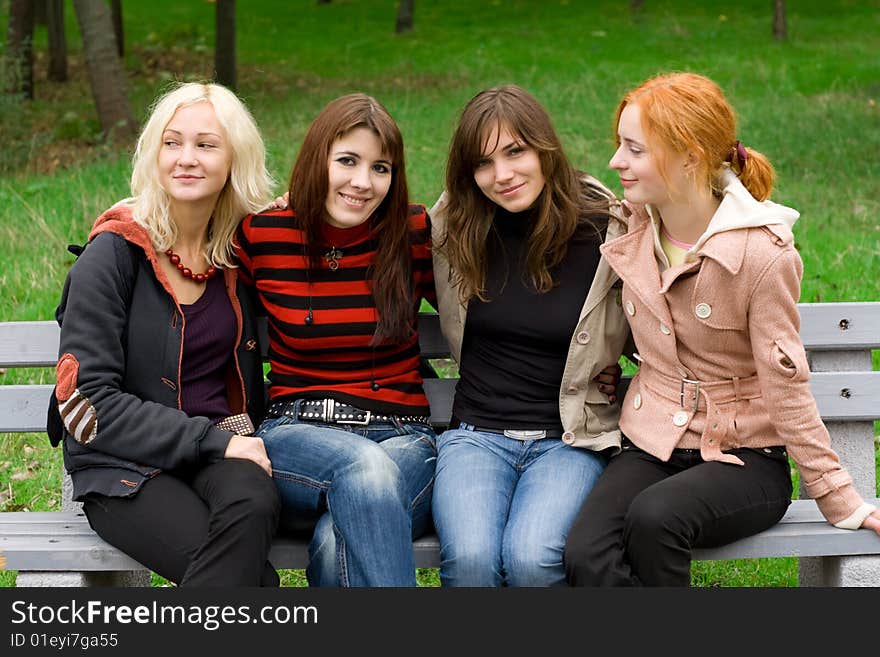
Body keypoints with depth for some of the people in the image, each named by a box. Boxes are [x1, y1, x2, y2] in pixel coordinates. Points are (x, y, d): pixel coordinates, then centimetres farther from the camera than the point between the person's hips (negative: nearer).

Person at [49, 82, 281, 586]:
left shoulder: (241, 247, 9)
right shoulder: (115, 252, -4)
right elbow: (85, 402, -9)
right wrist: (211, 441, -15)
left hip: (221, 448, 4)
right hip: (123, 467, -4)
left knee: (253, 504, -33)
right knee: (255, 579, -31)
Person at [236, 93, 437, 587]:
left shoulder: (415, 234, 4)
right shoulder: (262, 236, 2)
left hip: (402, 438, 0)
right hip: (296, 432, 0)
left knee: (339, 541, -36)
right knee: (365, 467, -39)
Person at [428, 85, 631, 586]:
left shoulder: (606, 229, -4)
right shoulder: (455, 225, 3)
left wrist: (612, 372, -2)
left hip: (570, 440, -2)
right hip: (476, 433, 2)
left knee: (532, 559, -30)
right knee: (470, 558, -28)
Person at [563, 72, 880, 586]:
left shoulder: (763, 254, -15)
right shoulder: (634, 231, 3)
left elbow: (786, 388, -10)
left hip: (744, 455, -4)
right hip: (651, 446, 5)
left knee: (653, 516, -36)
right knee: (585, 557, -27)